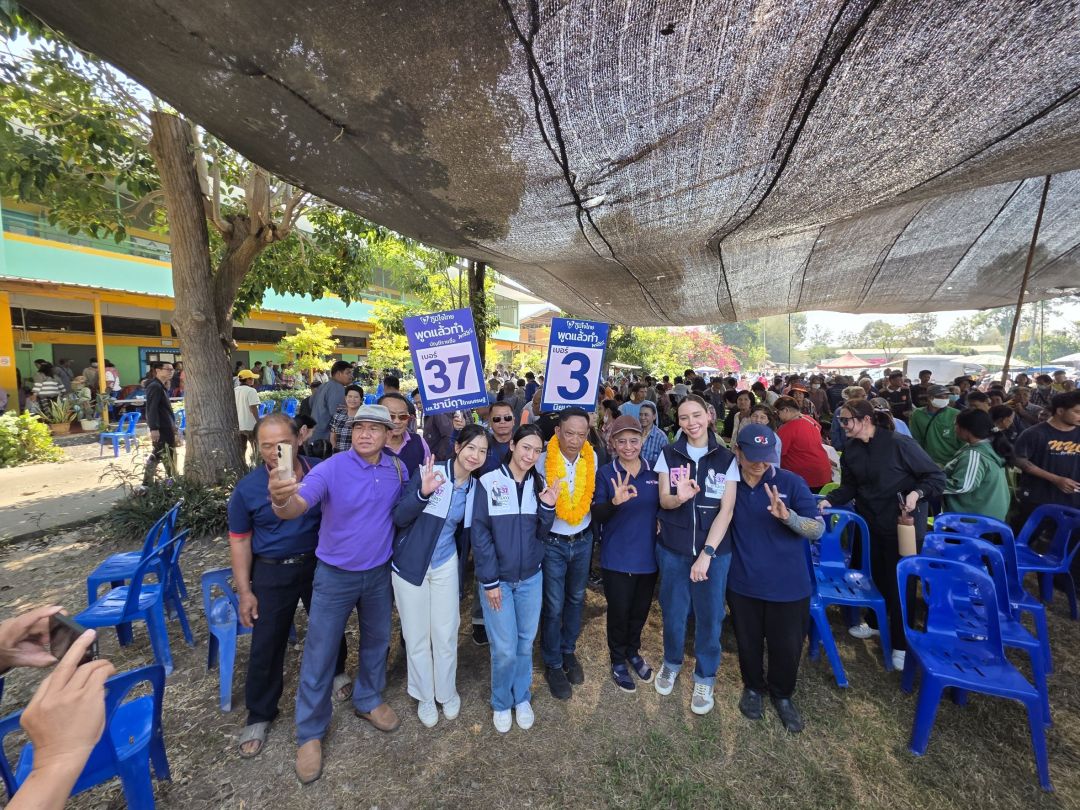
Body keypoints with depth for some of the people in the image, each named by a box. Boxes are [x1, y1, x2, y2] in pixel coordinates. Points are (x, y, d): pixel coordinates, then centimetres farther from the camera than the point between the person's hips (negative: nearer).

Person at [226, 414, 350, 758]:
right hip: (272, 573, -1)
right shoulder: (247, 489, -14)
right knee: (266, 645, 9)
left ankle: (336, 671, 50)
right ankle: (259, 715, 33)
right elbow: (240, 540, -5)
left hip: (320, 564, 1)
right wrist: (245, 591, -5)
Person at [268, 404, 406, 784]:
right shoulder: (332, 467, -20)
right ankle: (310, 733, 33)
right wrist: (281, 500, -55)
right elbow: (297, 507, -36)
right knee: (319, 655, 9)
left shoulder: (398, 469, -7)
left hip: (379, 573, 4)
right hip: (335, 575, -4)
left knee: (377, 640, 22)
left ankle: (368, 700, 48)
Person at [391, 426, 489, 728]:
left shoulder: (474, 487, -2)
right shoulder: (428, 472, -17)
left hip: (446, 566, 3)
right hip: (410, 565, -3)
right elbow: (399, 518, -19)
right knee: (417, 637, 11)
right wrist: (423, 493, -35)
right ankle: (425, 696, 36)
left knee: (446, 635, 11)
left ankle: (447, 693, 37)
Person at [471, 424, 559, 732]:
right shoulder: (489, 482, -12)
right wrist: (489, 580, -10)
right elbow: (480, 533, -10)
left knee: (526, 641, 15)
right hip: (498, 579, -3)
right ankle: (501, 703, 30)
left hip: (531, 577, 4)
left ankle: (522, 698, 39)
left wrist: (548, 506, -16)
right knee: (505, 648, 3)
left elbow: (541, 534, 2)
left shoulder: (539, 484, 1)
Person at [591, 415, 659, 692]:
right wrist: (615, 501, -34)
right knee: (619, 611, 10)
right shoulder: (605, 474, -10)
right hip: (617, 558, -3)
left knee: (640, 610, 19)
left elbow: (662, 507, 13)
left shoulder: (654, 471, 0)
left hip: (648, 555, 4)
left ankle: (633, 652, 46)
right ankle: (618, 661, 36)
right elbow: (597, 516, -16)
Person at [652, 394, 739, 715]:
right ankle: (671, 663, 42)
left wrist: (707, 553, -15)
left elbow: (726, 510, -8)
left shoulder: (726, 458, -4)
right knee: (673, 612, 14)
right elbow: (663, 500, -5)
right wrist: (679, 497, -29)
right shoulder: (669, 455, -2)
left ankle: (705, 678, 35)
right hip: (674, 549, 1)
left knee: (709, 615, 12)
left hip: (714, 549, 0)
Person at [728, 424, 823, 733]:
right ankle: (753, 687, 46)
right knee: (748, 642, 18)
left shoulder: (791, 482, -13)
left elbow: (818, 530, -15)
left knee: (787, 646, 15)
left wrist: (787, 515, -34)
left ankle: (782, 694, 44)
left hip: (788, 584, -1)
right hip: (743, 582, 1)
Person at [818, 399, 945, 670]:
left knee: (898, 582, 5)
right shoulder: (850, 449, -3)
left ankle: (901, 644, 23)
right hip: (869, 523, 6)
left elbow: (936, 476, -14)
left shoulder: (899, 444, -21)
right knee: (874, 575, 19)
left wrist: (917, 493, -31)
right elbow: (849, 486, 3)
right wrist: (830, 500, -12)